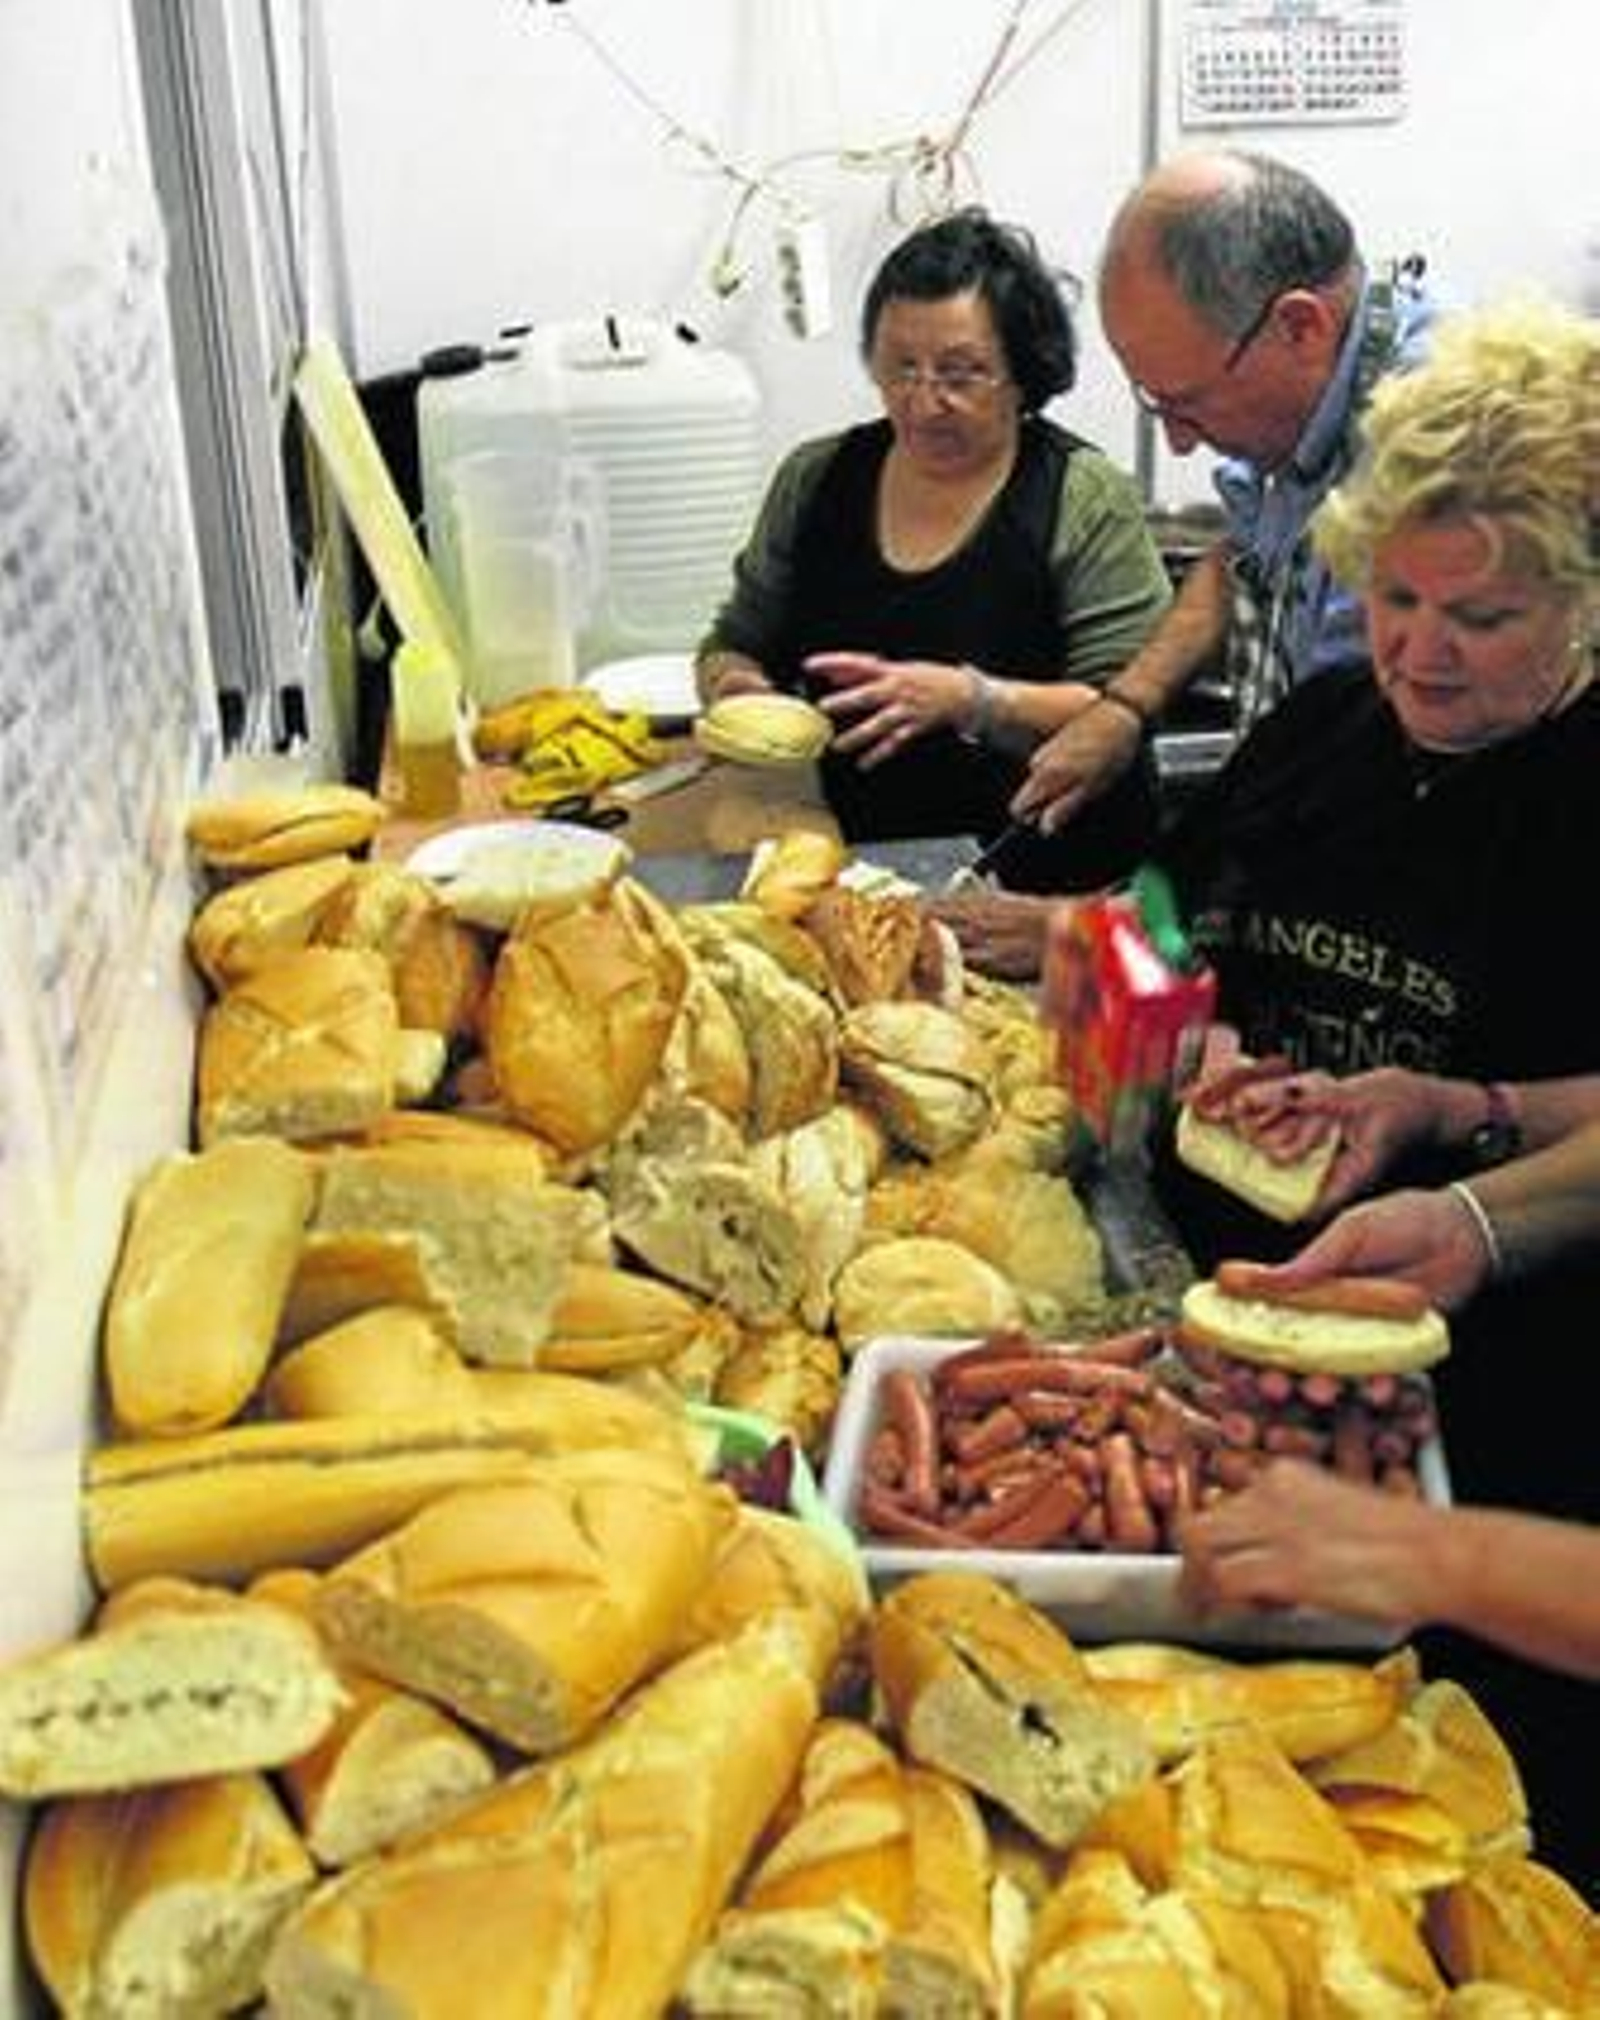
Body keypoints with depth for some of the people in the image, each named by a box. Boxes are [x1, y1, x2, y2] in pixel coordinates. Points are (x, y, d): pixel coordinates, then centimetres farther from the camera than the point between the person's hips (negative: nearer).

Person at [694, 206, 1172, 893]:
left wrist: (970, 701, -22)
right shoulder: (814, 479, 11)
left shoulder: (1089, 499, -2)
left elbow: (1121, 713, -8)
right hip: (853, 862, 4)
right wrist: (734, 686, -2)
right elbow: (731, 646, 21)